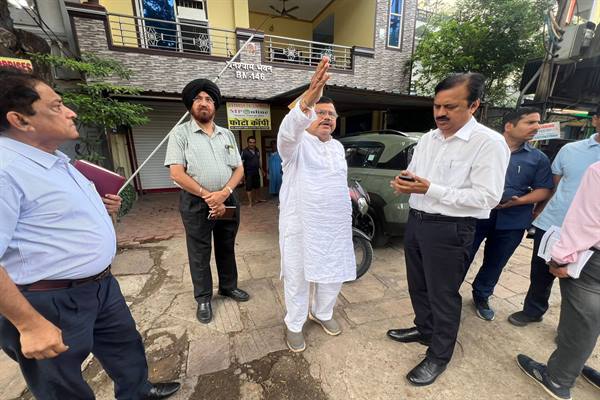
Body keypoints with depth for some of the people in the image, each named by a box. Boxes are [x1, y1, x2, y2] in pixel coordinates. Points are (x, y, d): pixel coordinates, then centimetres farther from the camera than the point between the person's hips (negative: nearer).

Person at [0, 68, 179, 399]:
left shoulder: (58, 161, 10)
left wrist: (101, 207, 3)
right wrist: (30, 324, -24)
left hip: (100, 284, 10)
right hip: (52, 302, -9)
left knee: (126, 345, 28)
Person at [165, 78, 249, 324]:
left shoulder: (227, 134, 10)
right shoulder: (181, 133, -2)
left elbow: (239, 169, 6)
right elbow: (176, 173, -11)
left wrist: (224, 193, -11)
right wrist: (207, 196, -15)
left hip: (227, 200, 4)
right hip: (196, 203, -3)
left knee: (227, 247, 16)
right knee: (199, 252, 9)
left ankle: (228, 286, 36)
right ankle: (203, 299, 27)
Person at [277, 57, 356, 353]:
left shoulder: (338, 147, 14)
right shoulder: (297, 143, -8)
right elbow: (287, 131, -33)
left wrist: (347, 193, 14)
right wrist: (306, 101, -50)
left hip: (336, 225, 6)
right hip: (300, 225, -6)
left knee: (334, 273, 17)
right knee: (297, 277, 9)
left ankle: (322, 313, 43)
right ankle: (294, 324, 33)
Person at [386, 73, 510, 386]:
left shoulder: (489, 142, -13)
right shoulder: (428, 139, 9)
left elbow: (487, 197, -18)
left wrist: (430, 189, -25)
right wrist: (404, 182, -10)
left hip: (449, 230, -7)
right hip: (416, 220, 7)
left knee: (442, 295, 10)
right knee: (418, 285, 22)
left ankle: (438, 357, 33)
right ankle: (424, 330, 48)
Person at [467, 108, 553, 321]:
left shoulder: (539, 158, 7)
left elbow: (544, 190, 6)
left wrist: (519, 201, -11)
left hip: (512, 222, 3)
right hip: (475, 215, -3)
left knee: (494, 264, 17)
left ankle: (481, 297, 38)